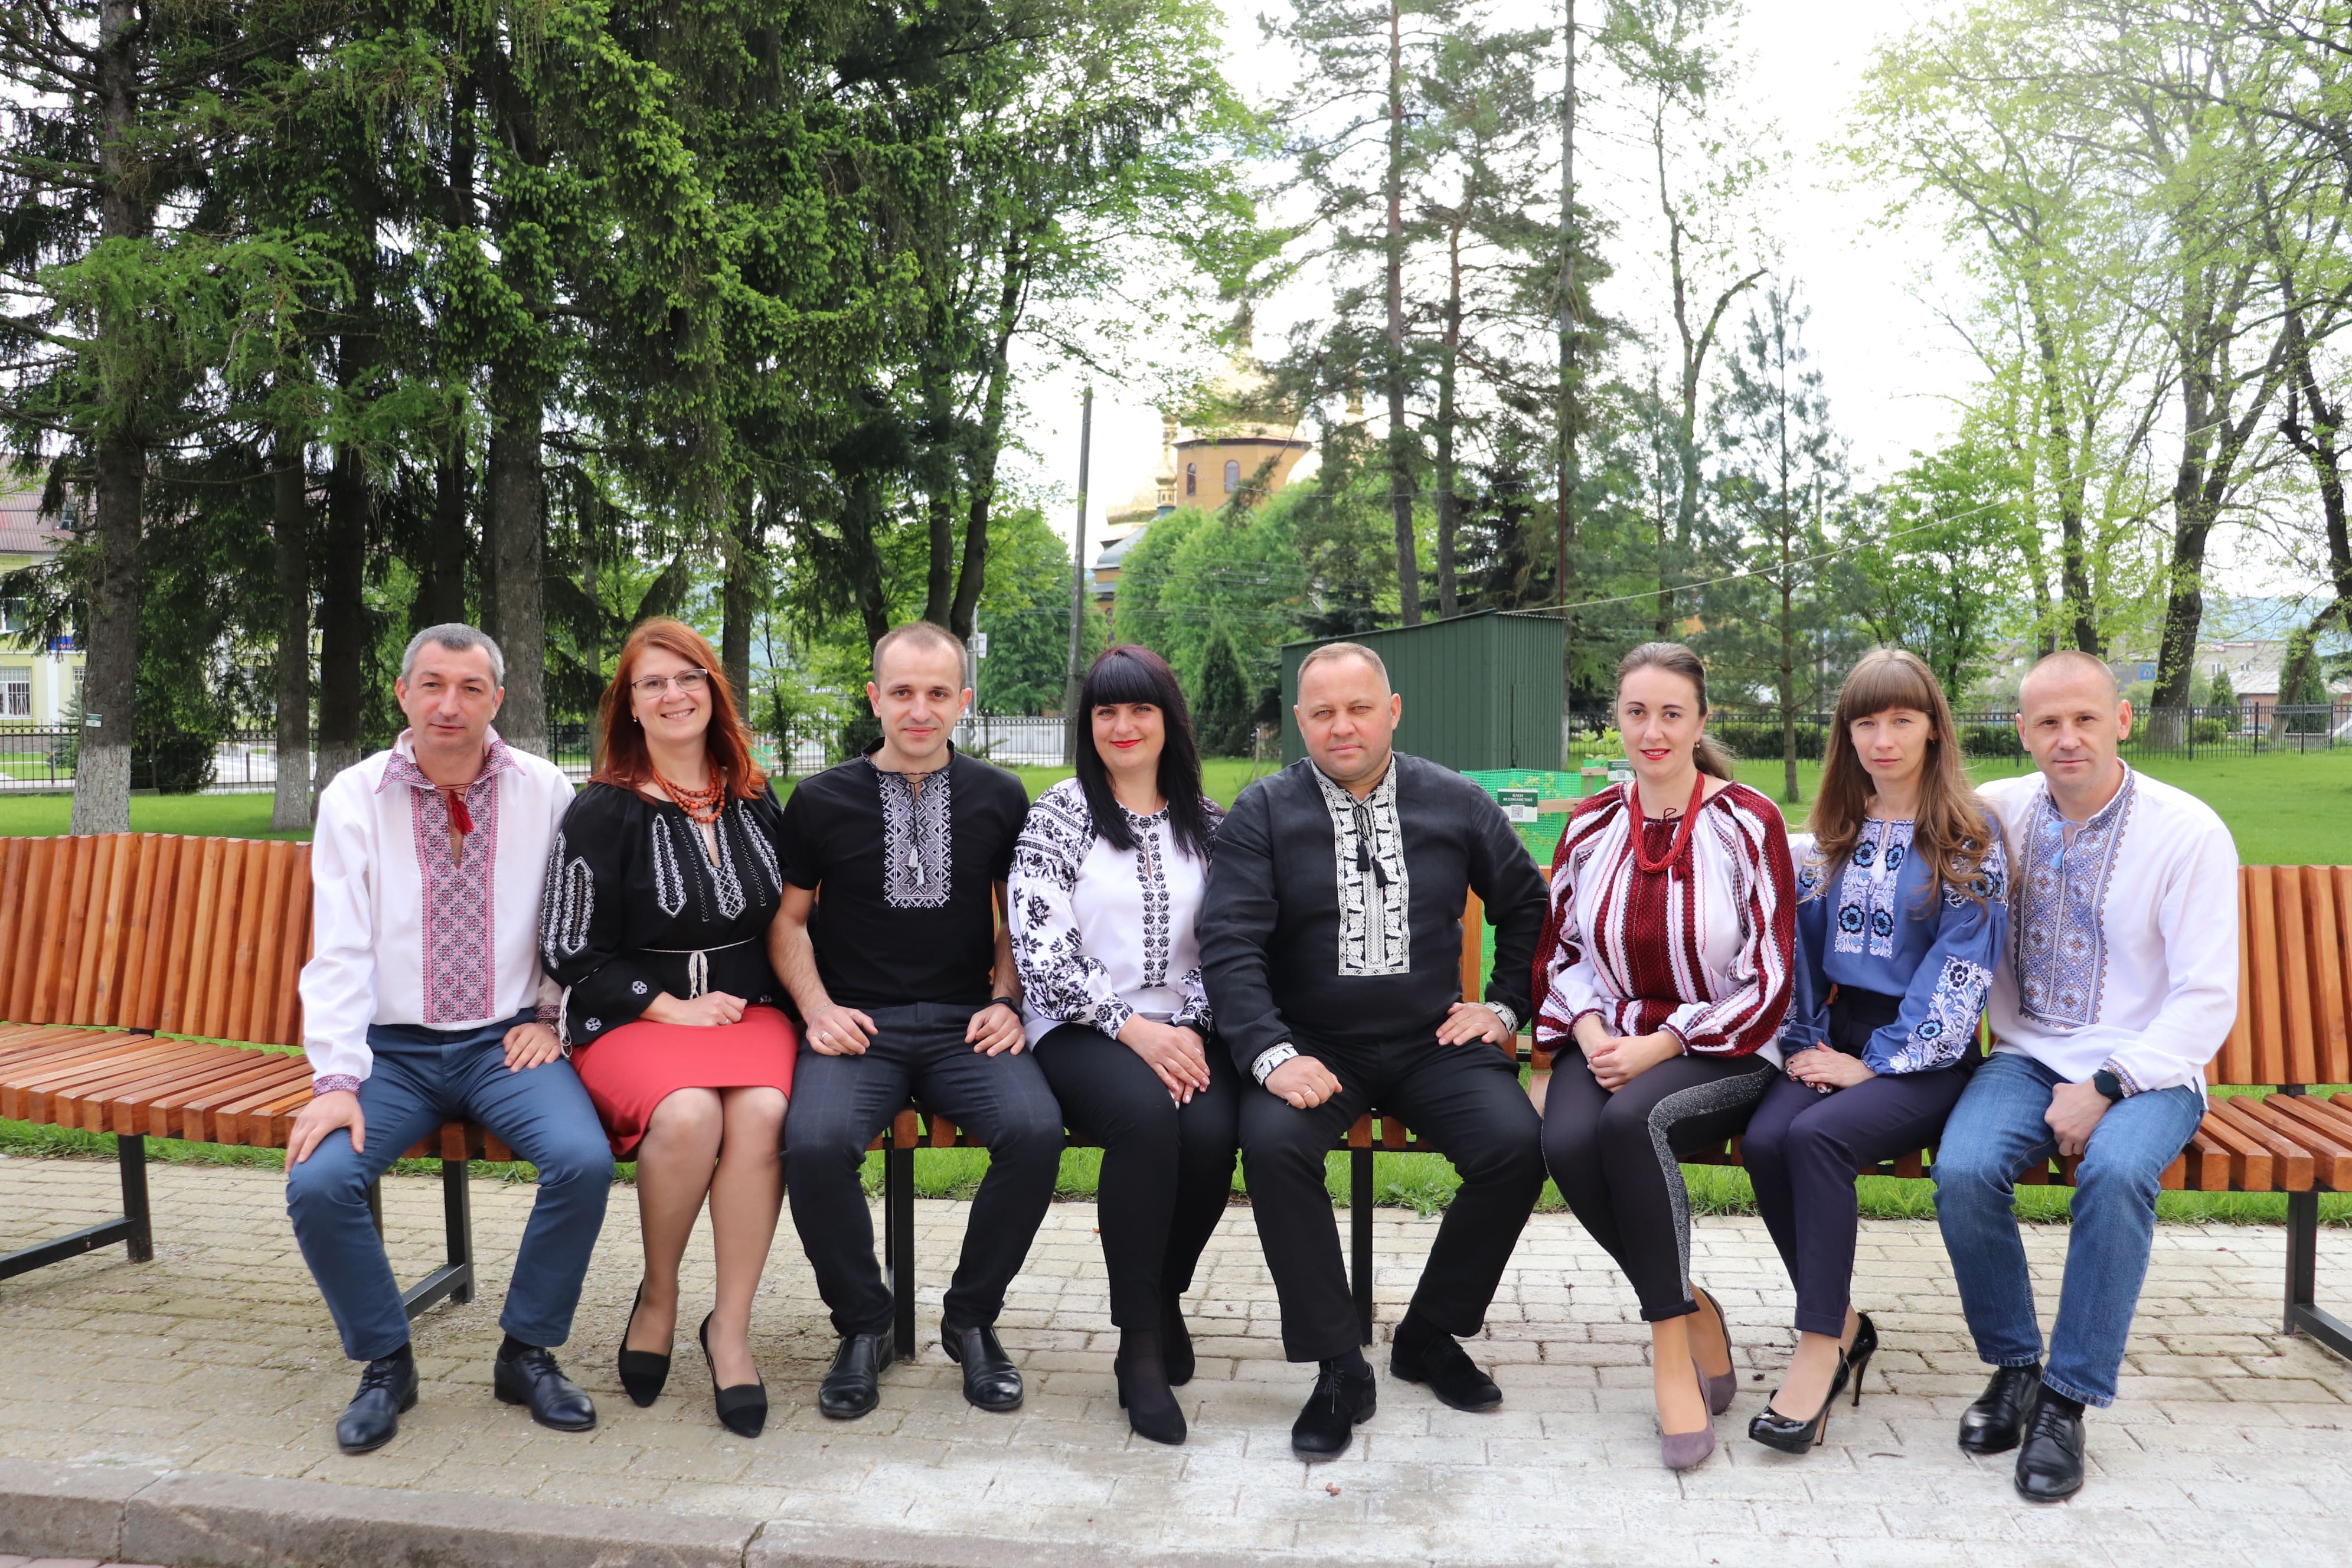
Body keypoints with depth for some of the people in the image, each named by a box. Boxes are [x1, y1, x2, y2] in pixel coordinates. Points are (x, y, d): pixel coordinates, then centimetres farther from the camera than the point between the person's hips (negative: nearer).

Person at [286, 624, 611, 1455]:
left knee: (584, 1160, -26)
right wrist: (337, 1079, -13)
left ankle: (528, 1354, -2)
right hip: (393, 1046, 1)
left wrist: (551, 1015, -1)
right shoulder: (354, 797, -1)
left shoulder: (546, 792, 0)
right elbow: (337, 951, -5)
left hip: (508, 1041, 0)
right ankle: (385, 1362, 3)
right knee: (318, 1181, -24)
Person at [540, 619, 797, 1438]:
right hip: (634, 1020, -2)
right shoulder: (604, 811, 1)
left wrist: (782, 1004, 3)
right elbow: (569, 951, -1)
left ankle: (731, 1325, -17)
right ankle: (658, 1293, -6)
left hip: (749, 1009, 3)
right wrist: (669, 1006, -9)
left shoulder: (756, 803, 13)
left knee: (761, 1110, -31)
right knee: (687, 1114, -34)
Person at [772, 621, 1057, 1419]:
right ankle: (864, 1325, -3)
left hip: (965, 1022, 1)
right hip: (858, 1022, -1)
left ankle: (971, 1318, -2)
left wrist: (1006, 1001, 2)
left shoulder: (999, 798, 9)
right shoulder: (821, 801, 6)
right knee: (814, 1143, -31)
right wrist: (818, 1008, -4)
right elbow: (789, 919, 12)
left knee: (1035, 1131, -29)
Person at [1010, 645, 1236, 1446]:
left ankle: (1165, 1293, 2)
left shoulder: (1206, 823, 13)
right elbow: (1041, 951, -7)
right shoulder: (1058, 815, 2)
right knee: (1146, 1115, -34)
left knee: (1212, 1131, -28)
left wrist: (1191, 1032, -9)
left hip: (1182, 1031, 3)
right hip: (1081, 1031, -3)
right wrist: (1135, 1030, -14)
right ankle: (1139, 1344, -19)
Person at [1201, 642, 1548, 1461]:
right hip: (1314, 1047, -2)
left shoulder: (1456, 803, 7)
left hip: (1434, 1043, 2)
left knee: (1516, 1145, -24)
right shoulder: (1264, 812, 0)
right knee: (1272, 1142, -32)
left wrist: (1505, 1007, 10)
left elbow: (1526, 907, 21)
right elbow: (1229, 944, -9)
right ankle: (1339, 1370, -14)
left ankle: (1429, 1335, 2)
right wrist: (1272, 1055, -22)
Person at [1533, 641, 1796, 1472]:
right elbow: (1563, 955, 13)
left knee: (1633, 1118, -34)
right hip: (1612, 1039, 4)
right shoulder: (1591, 826, 7)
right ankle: (1693, 1312, -4)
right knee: (1567, 1142, -28)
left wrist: (1654, 1046, -15)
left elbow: (1767, 981, -7)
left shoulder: (1747, 823, -5)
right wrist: (1591, 1033, -8)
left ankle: (1669, 1341, -16)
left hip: (1721, 1051, -3)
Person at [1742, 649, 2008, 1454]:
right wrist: (1804, 1041, 1)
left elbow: (1960, 971, -9)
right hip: (1839, 1036, 5)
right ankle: (1845, 1324, -6)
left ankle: (1819, 1347, -20)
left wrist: (1877, 1063, -13)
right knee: (1764, 1139, -25)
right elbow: (1802, 944, 14)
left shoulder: (1969, 839, -1)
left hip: (1925, 1057, -5)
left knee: (1817, 1135, -32)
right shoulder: (1834, 835, 15)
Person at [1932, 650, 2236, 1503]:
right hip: (2028, 1056, 3)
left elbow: (2207, 1000, -9)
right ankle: (2013, 1366, -3)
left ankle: (2068, 1400, -18)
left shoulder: (2189, 832, -6)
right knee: (1963, 1168, -27)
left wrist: (2106, 1087, -18)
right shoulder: (1997, 811, 2)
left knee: (2116, 1171, -34)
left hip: (2147, 1067, -2)